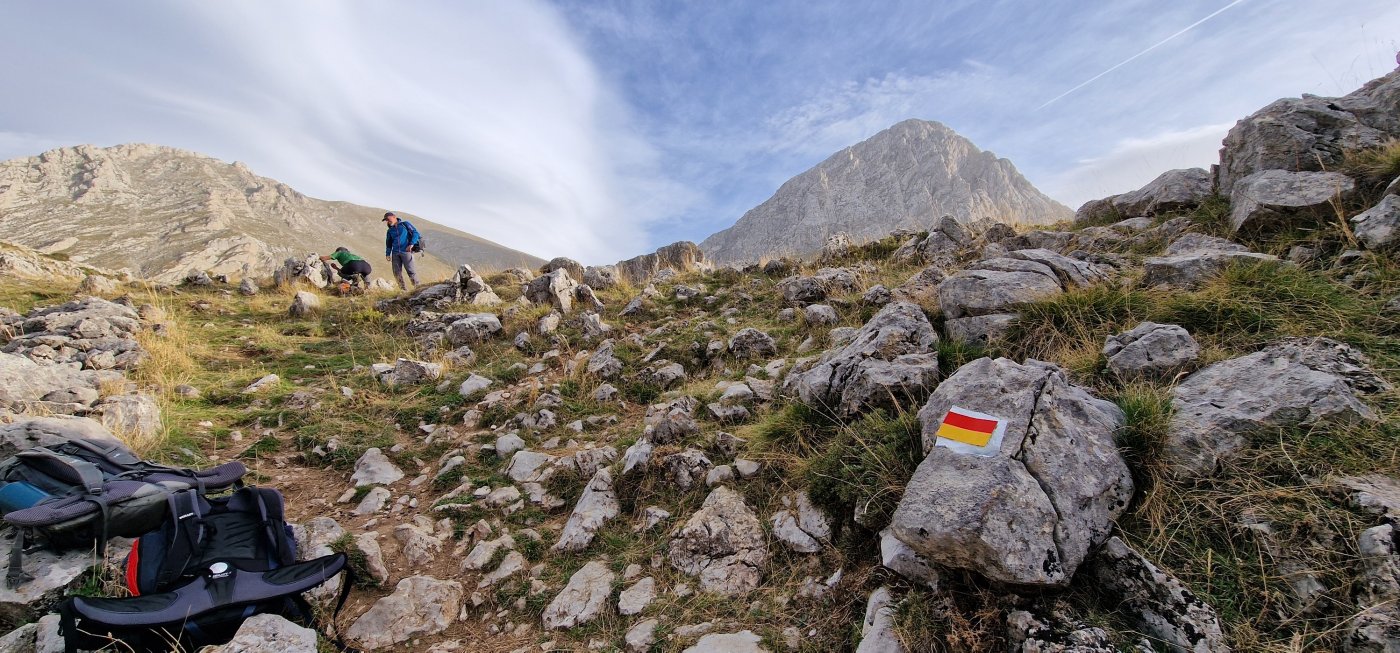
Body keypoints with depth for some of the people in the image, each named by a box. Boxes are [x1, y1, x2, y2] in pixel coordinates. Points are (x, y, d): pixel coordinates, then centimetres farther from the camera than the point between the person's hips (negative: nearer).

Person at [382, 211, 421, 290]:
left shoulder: (405, 224, 6)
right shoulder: (390, 231, 20)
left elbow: (415, 233, -1)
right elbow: (388, 243, 25)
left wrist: (411, 244, -13)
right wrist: (387, 254, 12)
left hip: (406, 251, -5)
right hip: (395, 253, 6)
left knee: (410, 271, -11)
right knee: (397, 273, -1)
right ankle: (403, 289, 3)